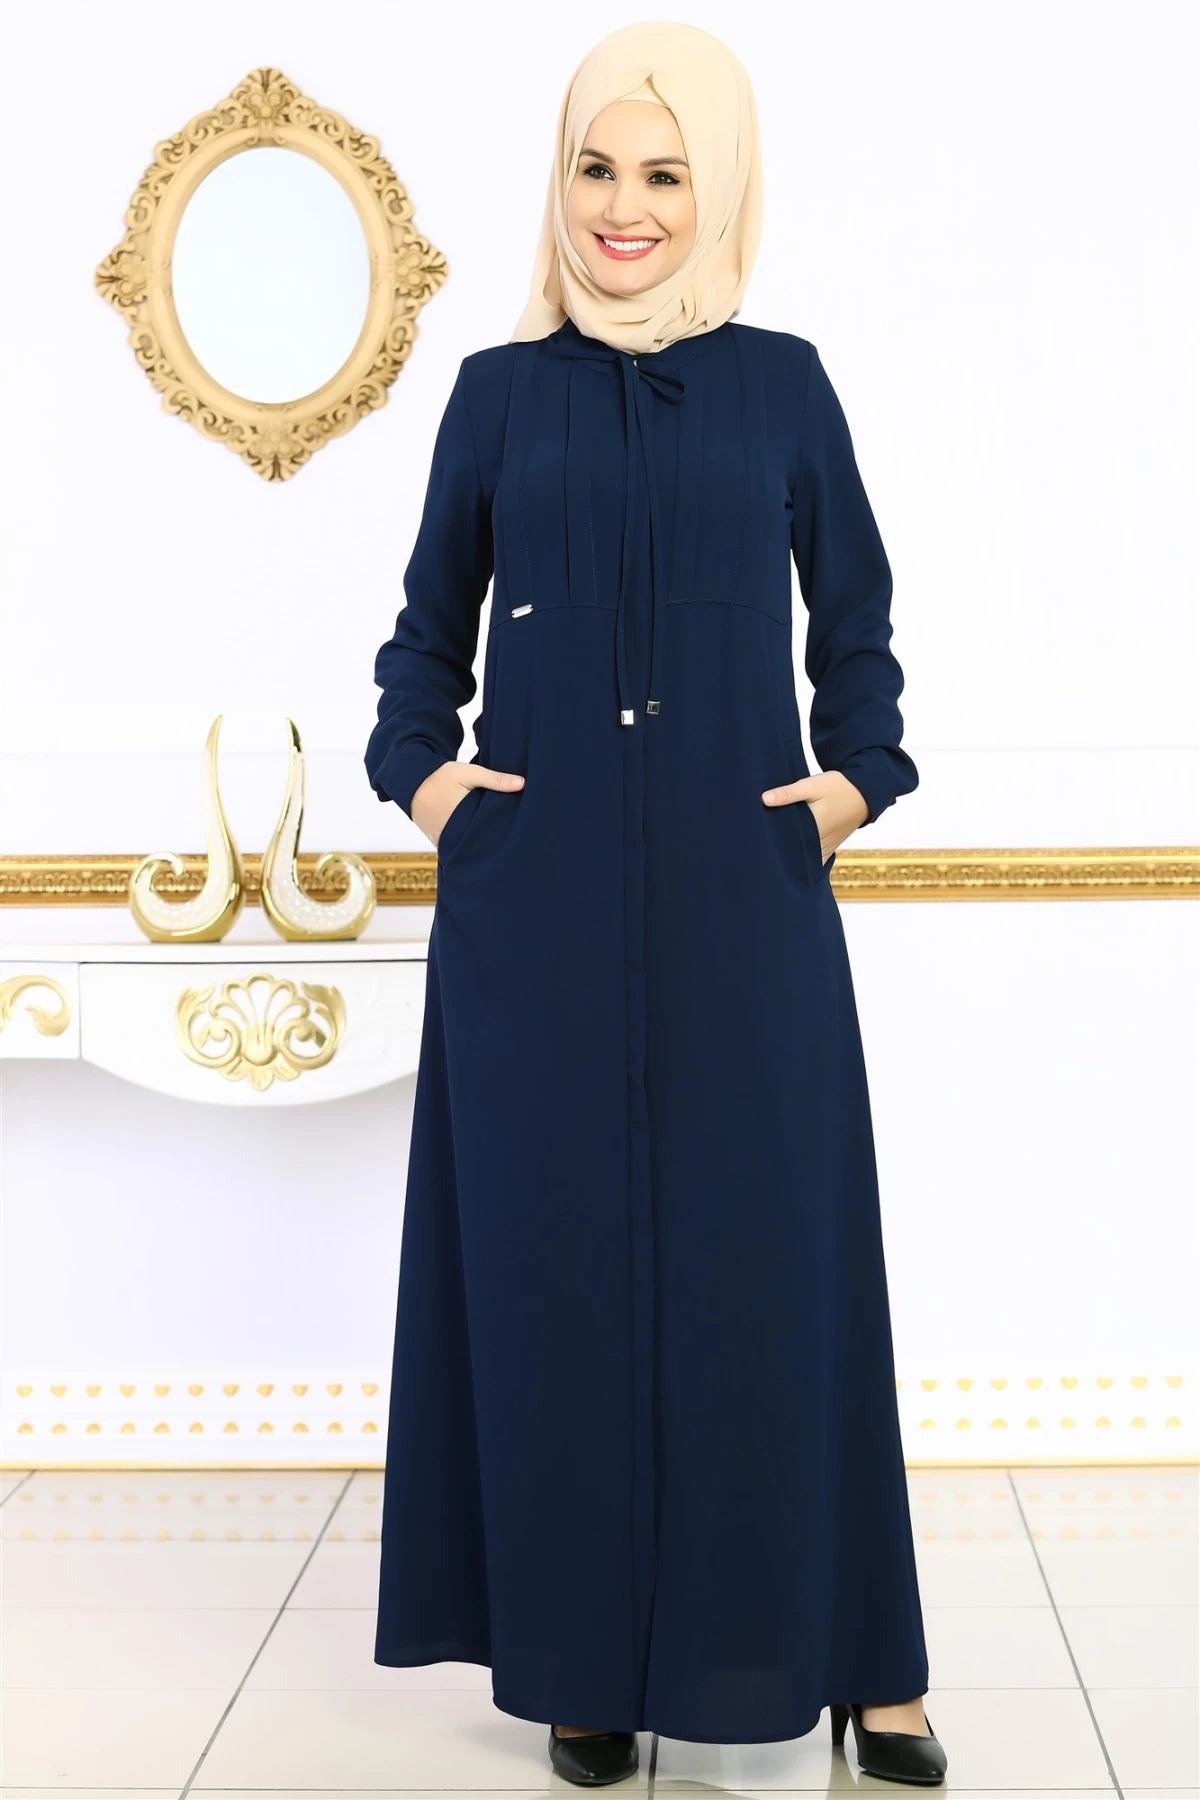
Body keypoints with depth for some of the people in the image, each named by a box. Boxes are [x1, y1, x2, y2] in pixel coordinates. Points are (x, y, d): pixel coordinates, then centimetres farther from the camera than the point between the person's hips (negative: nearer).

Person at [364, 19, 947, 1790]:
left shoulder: (783, 381, 8)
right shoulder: (501, 390, 8)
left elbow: (859, 615, 14)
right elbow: (430, 622, 14)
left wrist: (857, 774, 0)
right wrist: (418, 772, 0)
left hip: (741, 897, 0)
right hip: (541, 898, 1)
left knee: (770, 1247, 2)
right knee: (555, 1252, 3)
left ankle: (846, 1653, 15)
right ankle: (587, 1654, 15)